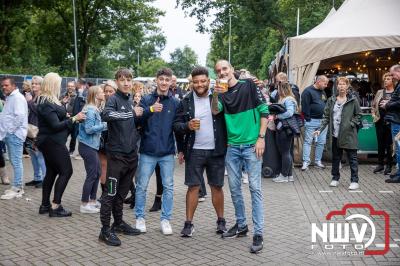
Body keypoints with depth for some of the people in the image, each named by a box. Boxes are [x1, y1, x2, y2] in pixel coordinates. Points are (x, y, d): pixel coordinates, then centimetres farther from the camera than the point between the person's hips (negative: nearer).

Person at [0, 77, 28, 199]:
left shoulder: (17, 98, -12)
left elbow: (19, 116, -21)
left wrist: (10, 130, -16)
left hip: (15, 134, -10)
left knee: (16, 162, -6)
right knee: (14, 162, 12)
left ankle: (17, 189, -2)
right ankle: (18, 186, 18)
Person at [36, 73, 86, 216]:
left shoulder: (47, 101, 12)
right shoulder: (47, 104, -19)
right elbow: (56, 125, -21)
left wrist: (70, 118, 4)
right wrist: (74, 118, -17)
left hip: (49, 142, 10)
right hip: (53, 142, -10)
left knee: (51, 172, 14)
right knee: (66, 171, -6)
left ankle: (45, 205, 20)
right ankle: (55, 206, -5)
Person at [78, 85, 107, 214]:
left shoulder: (95, 109, 13)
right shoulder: (90, 110, -16)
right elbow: (89, 129, -21)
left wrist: (104, 126, 4)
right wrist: (105, 125, -19)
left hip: (92, 145, 10)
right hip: (87, 146, -10)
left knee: (97, 173, 15)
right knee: (91, 175, -4)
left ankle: (92, 201, 25)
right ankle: (84, 205, 4)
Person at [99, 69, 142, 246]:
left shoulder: (130, 101, 14)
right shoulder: (114, 99, -8)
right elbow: (106, 115, -29)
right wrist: (132, 113, -25)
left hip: (131, 154, 7)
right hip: (117, 154, -7)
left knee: (122, 192, 17)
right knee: (111, 192, -2)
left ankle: (118, 223, 29)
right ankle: (105, 230, 5)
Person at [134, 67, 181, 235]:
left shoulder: (175, 103, 3)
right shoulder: (146, 100, 0)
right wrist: (150, 109, -27)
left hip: (167, 152, 1)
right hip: (148, 151, -1)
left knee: (168, 187, 6)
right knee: (142, 186, 6)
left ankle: (165, 219, 18)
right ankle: (140, 217, 21)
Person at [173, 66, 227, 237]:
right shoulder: (186, 101, 2)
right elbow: (176, 124, 2)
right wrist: (187, 126, -17)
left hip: (216, 151, 0)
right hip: (194, 151, 1)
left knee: (217, 186, 10)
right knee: (193, 186, 4)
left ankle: (221, 220, 25)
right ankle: (189, 223, 13)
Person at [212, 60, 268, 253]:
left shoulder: (249, 85, -1)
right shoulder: (222, 93, 9)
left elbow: (264, 111, -3)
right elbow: (215, 111, -10)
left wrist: (261, 138, -10)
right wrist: (215, 95, -27)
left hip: (252, 145, -4)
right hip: (232, 147, 5)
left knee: (255, 188, -3)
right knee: (234, 188, 11)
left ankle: (258, 233, 1)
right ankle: (241, 225, 26)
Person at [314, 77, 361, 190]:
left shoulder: (353, 100, -1)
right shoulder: (331, 100, 8)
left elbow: (358, 115, 4)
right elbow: (326, 116, 6)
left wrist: (351, 124, -10)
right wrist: (320, 129, -5)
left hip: (349, 134, -3)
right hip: (335, 134, 4)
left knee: (352, 158, 0)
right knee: (335, 157, 13)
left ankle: (355, 181, 6)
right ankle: (335, 178, 26)